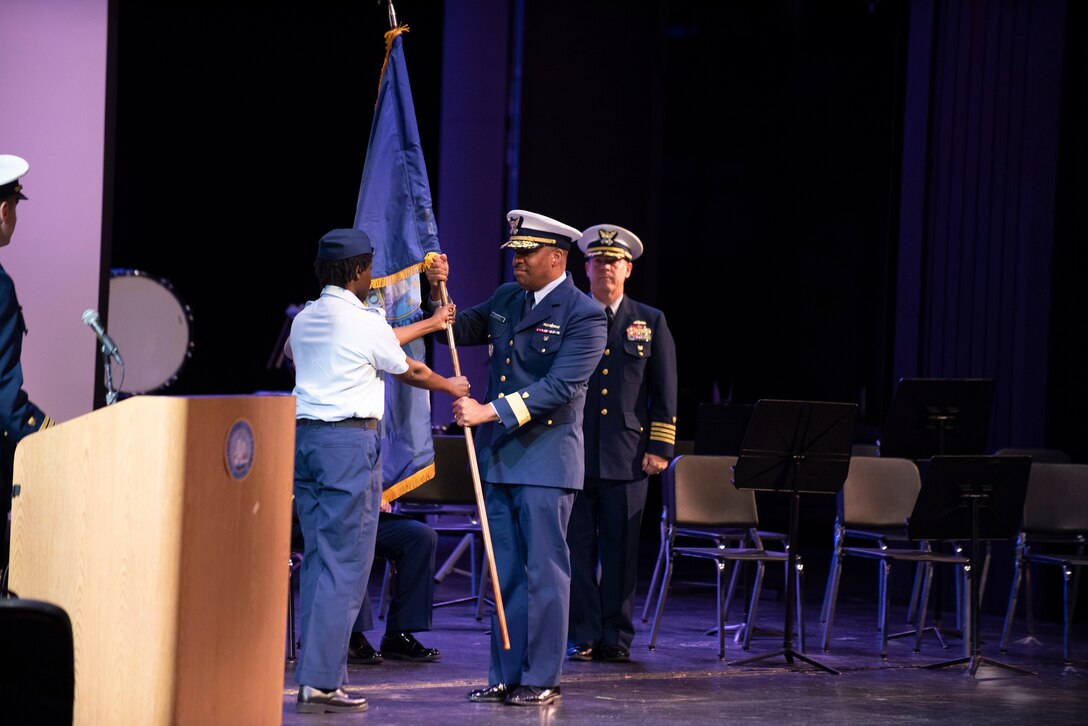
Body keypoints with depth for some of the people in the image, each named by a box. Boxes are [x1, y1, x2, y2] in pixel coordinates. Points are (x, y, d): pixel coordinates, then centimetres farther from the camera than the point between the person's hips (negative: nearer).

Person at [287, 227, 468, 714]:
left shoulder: (304, 319, 13)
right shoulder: (366, 322, -8)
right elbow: (410, 372, 6)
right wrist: (451, 386, 26)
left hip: (304, 434, 8)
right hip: (350, 440, -8)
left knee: (316, 559, 10)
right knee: (345, 564, -7)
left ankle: (315, 673, 9)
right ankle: (321, 680, -12)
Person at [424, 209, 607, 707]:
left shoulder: (583, 316, -10)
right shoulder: (505, 300, 13)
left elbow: (559, 387, -19)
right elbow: (456, 331, 24)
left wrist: (490, 412, -23)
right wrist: (439, 294, 3)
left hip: (545, 462, -7)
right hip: (499, 459, 7)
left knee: (544, 572, -2)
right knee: (505, 572, 9)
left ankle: (542, 680, 3)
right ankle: (505, 676, 14)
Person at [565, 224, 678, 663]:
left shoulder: (651, 323, 10)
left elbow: (664, 392, 9)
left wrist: (660, 448, 1)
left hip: (627, 457, 0)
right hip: (574, 453, 0)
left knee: (621, 548, 2)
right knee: (578, 546, 0)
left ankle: (616, 637, 9)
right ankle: (582, 635, 6)